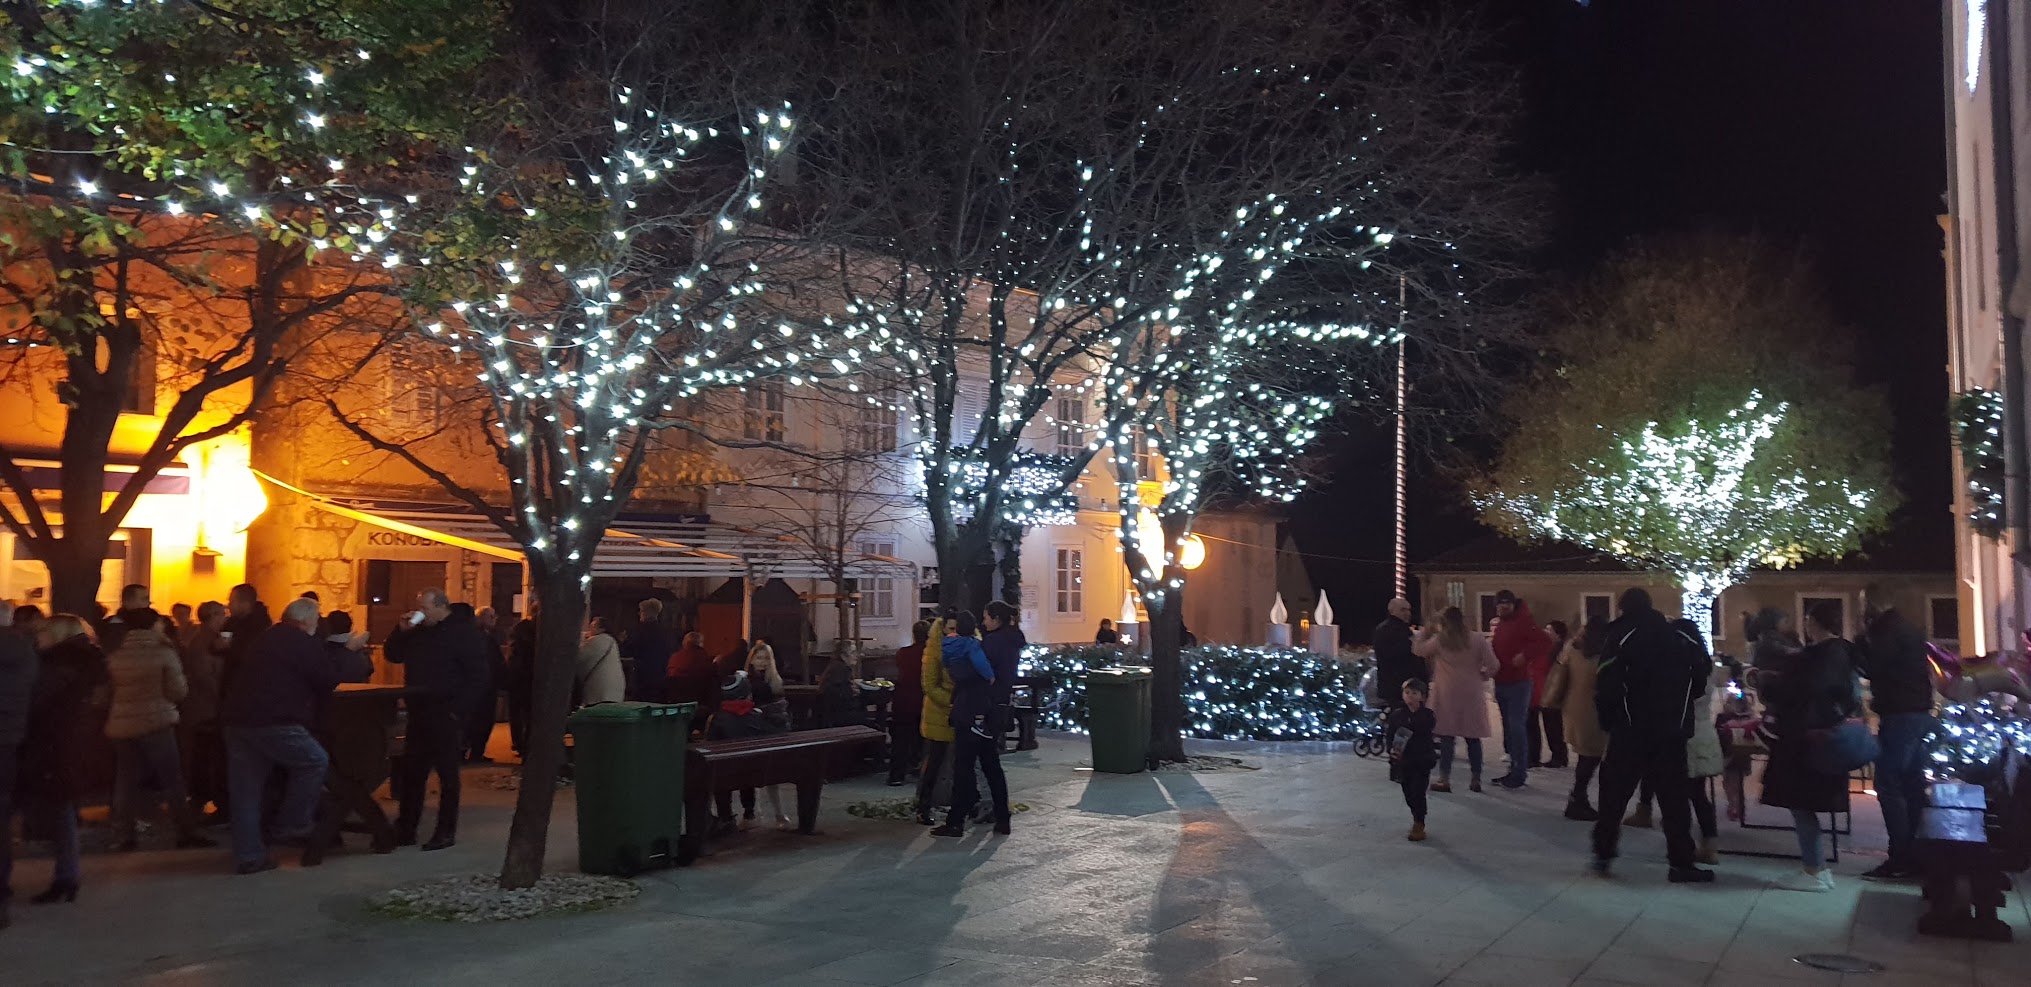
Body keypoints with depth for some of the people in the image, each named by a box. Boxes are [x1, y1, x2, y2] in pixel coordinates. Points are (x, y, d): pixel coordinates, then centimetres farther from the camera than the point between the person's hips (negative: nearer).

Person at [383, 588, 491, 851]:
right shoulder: (418, 631, 14)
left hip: (445, 714, -7)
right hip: (418, 711, 7)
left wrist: (457, 708, -16)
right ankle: (405, 829, 16)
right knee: (411, 772, 9)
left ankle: (446, 832, 6)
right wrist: (402, 630, 0)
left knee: (447, 773, 0)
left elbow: (477, 675, -12)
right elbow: (393, 655, 17)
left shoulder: (464, 631, -8)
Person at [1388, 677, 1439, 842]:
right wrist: (1391, 750, -13)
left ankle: (1419, 825, 5)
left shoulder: (1427, 715, -5)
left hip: (1422, 761, -3)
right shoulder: (1396, 715, 0)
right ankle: (1417, 821, 30)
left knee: (1418, 793, -6)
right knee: (1408, 794, 10)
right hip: (1403, 761, 3)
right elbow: (1389, 736, 0)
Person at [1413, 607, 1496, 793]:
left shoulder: (1439, 640, -3)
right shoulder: (1477, 640, -1)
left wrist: (1425, 633, 23)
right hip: (1471, 695, 1)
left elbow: (1418, 649, 9)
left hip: (1447, 695, -1)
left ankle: (1444, 779, 1)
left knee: (1446, 736, 2)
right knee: (1473, 737, 9)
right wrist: (1481, 676, 15)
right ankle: (1476, 778, 12)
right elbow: (1492, 666, -3)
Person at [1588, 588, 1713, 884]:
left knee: (1614, 794, 8)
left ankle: (1603, 854, 10)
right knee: (1674, 798, 6)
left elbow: (1607, 686, -12)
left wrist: (1607, 721, 1)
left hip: (1630, 731, -2)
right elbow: (1699, 683, 9)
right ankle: (1681, 863, 4)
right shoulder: (1682, 639, 5)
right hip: (1671, 732, 2)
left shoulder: (1621, 638, -7)